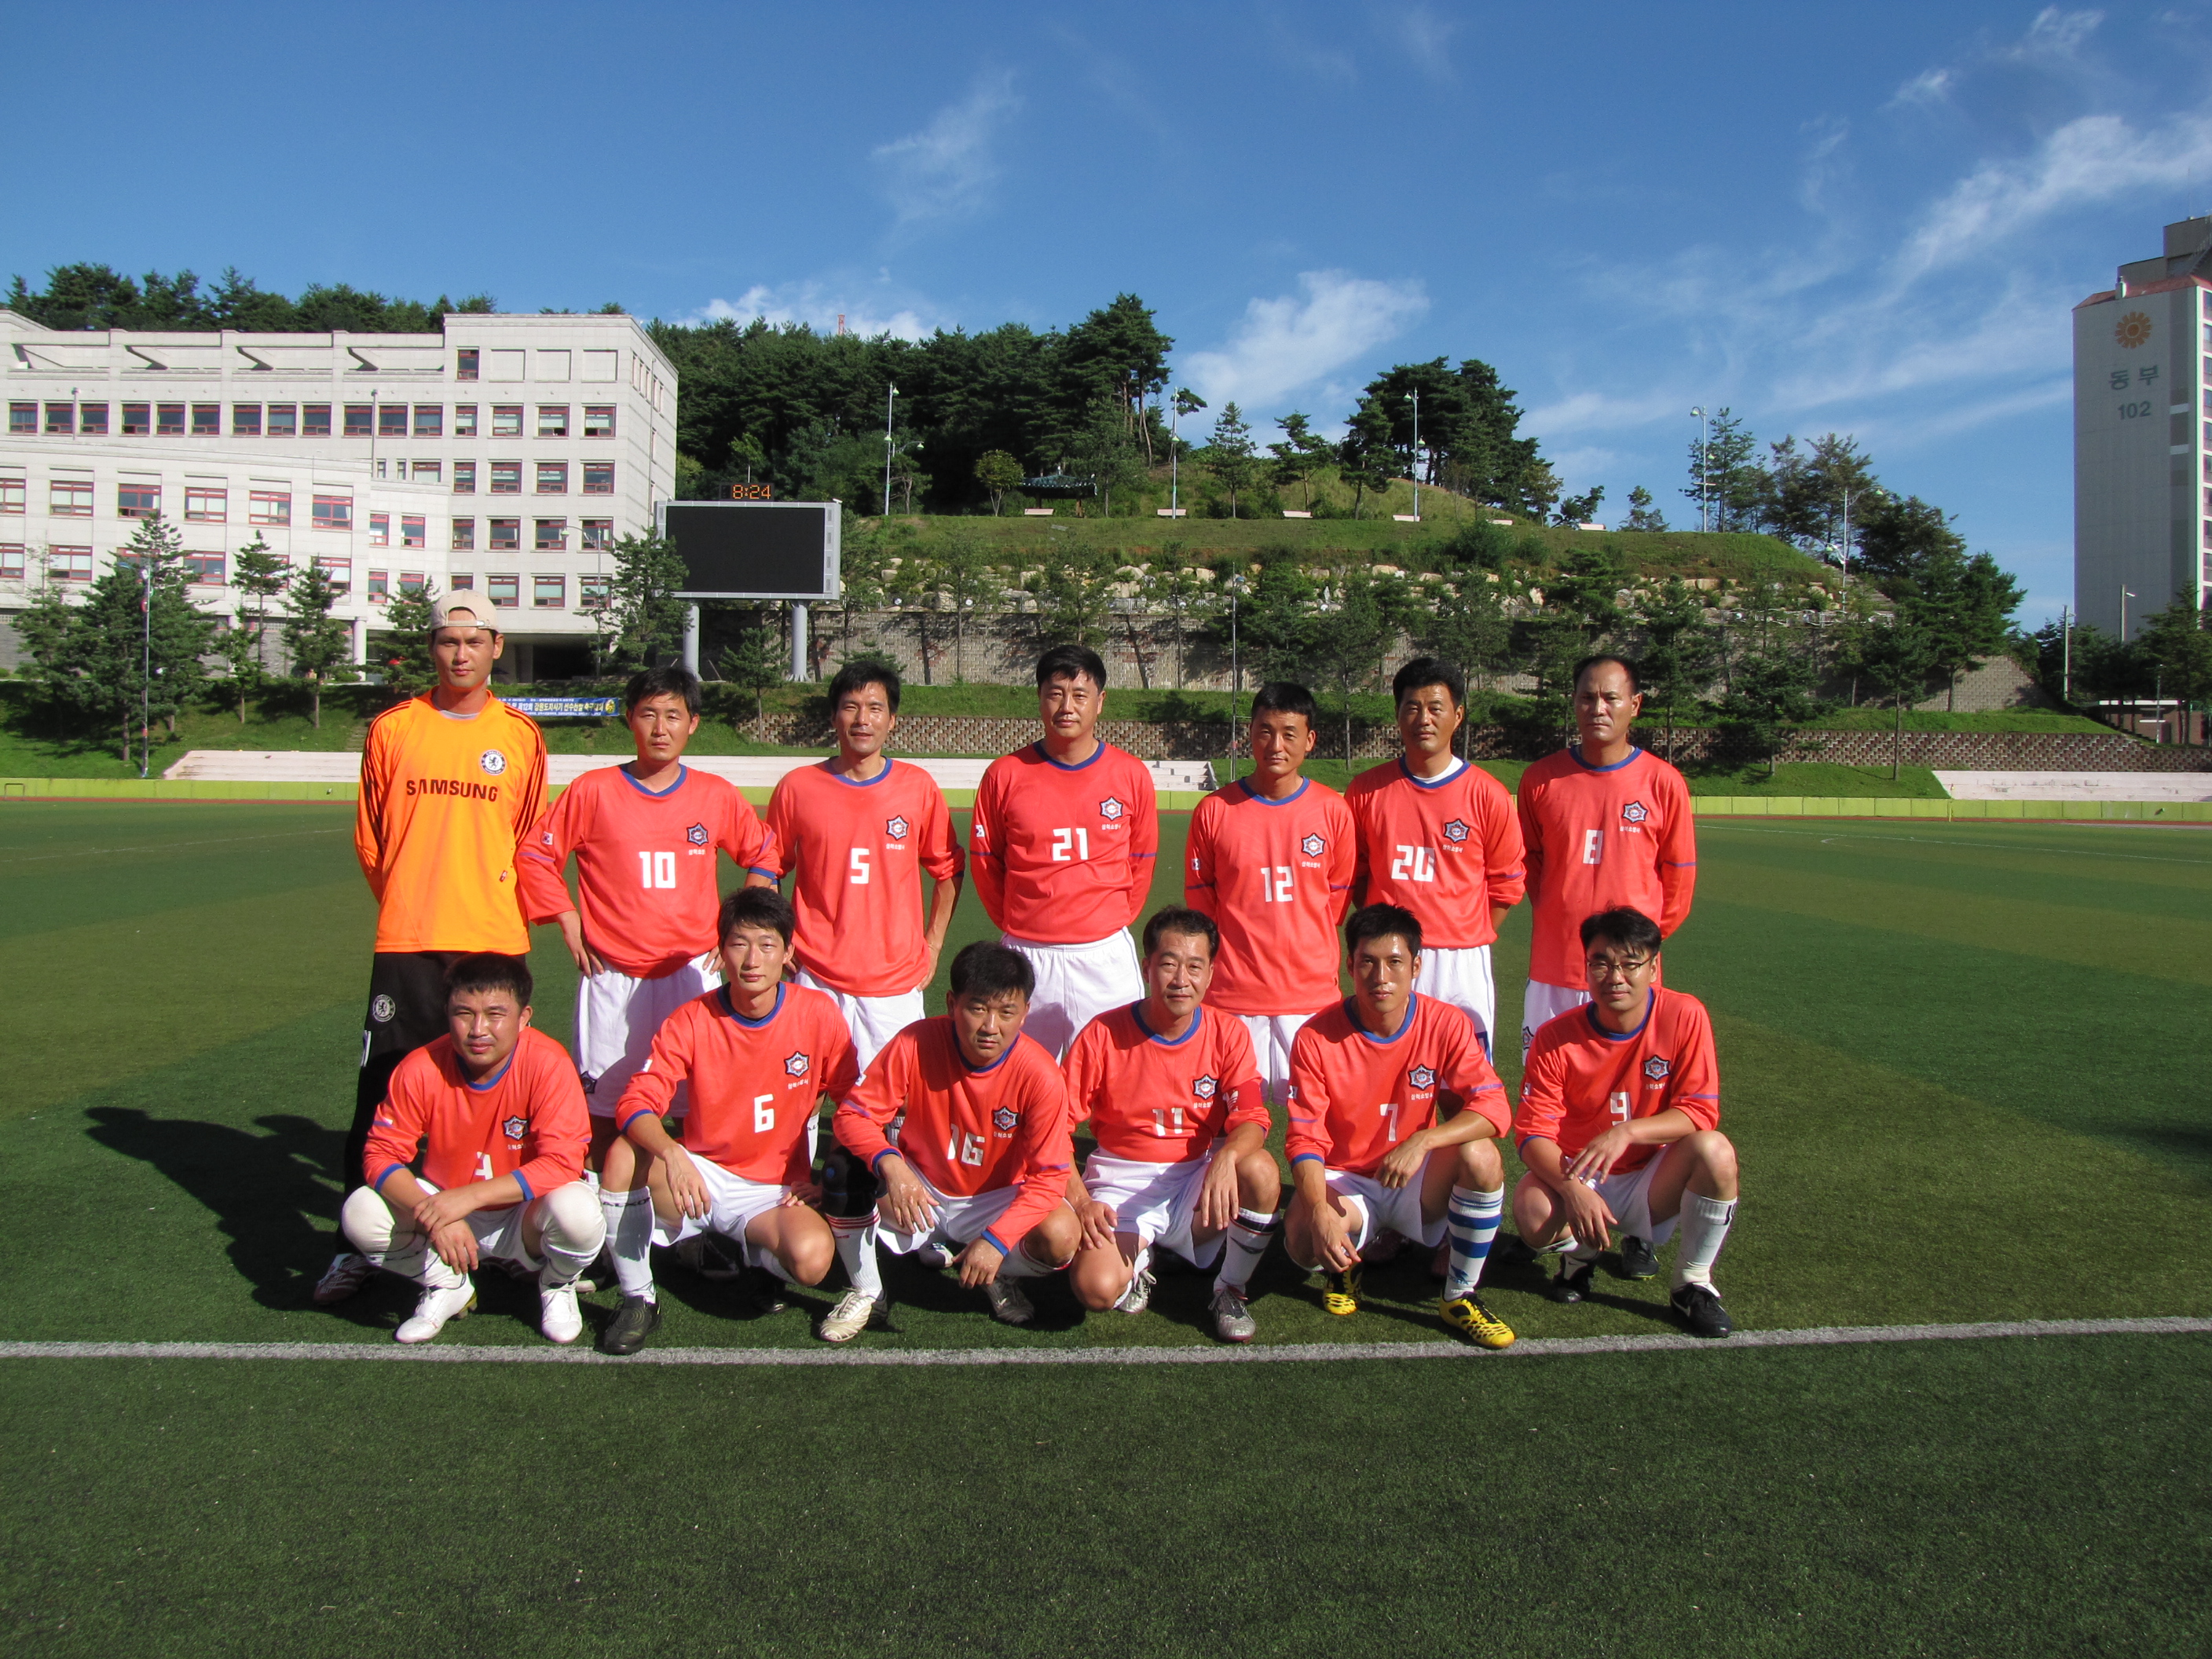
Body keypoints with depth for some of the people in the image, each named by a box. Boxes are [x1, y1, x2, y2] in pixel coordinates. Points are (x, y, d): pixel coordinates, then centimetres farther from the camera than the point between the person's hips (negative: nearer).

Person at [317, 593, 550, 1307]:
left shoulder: (521, 736, 7)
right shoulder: (392, 729, 6)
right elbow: (370, 839, 13)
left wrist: (499, 906, 10)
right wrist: (409, 902, 12)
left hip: (495, 943, 0)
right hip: (407, 944, 0)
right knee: (382, 1094, 0)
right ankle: (357, 1247, 11)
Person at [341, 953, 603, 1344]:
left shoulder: (547, 1065, -23)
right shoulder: (420, 1069, -15)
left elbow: (562, 1163, -27)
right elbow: (381, 1154, -13)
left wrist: (469, 1196, -35)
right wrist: (436, 1217, -30)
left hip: (524, 1216, -2)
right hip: (444, 1205, 3)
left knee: (577, 1213, -34)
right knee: (360, 1215, -22)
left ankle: (557, 1284, 3)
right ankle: (447, 1286, 7)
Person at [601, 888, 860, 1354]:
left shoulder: (819, 1013, -9)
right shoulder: (691, 1021, -9)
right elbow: (636, 1103, -18)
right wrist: (671, 1153, -37)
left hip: (776, 1191, 0)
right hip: (703, 1178, 1)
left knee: (812, 1259, -32)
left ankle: (760, 1256, 8)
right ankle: (637, 1297, -8)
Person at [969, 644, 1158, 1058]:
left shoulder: (1132, 775, -1)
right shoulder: (1006, 774, -3)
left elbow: (1142, 862, 10)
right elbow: (984, 861, 8)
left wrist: (1115, 921, 11)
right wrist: (1015, 924, 9)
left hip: (1107, 957, 0)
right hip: (1026, 957, 0)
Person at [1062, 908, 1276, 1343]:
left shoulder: (1228, 1033, -5)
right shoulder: (1102, 1035, -10)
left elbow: (1252, 1119, -13)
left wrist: (1226, 1158, -36)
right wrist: (1081, 1202, -19)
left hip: (1199, 1177, 2)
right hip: (1122, 1184, -2)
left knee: (1261, 1171, -30)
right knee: (1096, 1288, -29)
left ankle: (1232, 1289, -3)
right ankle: (1138, 1260, 10)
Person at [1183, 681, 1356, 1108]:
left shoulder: (1333, 810, 0)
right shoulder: (1214, 811, -2)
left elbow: (1338, 899, 11)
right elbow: (1200, 901, 7)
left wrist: (1304, 951, 11)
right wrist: (1237, 955, 9)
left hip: (1311, 994, 1)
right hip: (1232, 994, 0)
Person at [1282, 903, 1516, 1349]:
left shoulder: (1446, 1024, -11)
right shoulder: (1316, 1038, -15)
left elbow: (1492, 1107, -18)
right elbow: (1305, 1139, -15)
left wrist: (1422, 1141, -34)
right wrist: (1320, 1214, -33)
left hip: (1418, 1181, 1)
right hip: (1343, 1180, -1)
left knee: (1481, 1156, -29)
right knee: (1304, 1242, -32)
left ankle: (1460, 1297, -7)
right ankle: (1348, 1262, 10)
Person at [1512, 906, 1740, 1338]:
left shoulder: (1684, 1017, -13)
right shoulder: (1556, 1038, -14)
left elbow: (1701, 1111, -14)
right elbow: (1533, 1132, -15)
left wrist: (1627, 1131, -31)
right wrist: (1574, 1190, -34)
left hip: (1652, 1183, 1)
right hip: (1576, 1176, -1)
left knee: (1715, 1150, -29)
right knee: (1532, 1212, -33)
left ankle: (1693, 1286, -5)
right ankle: (1579, 1250, 8)